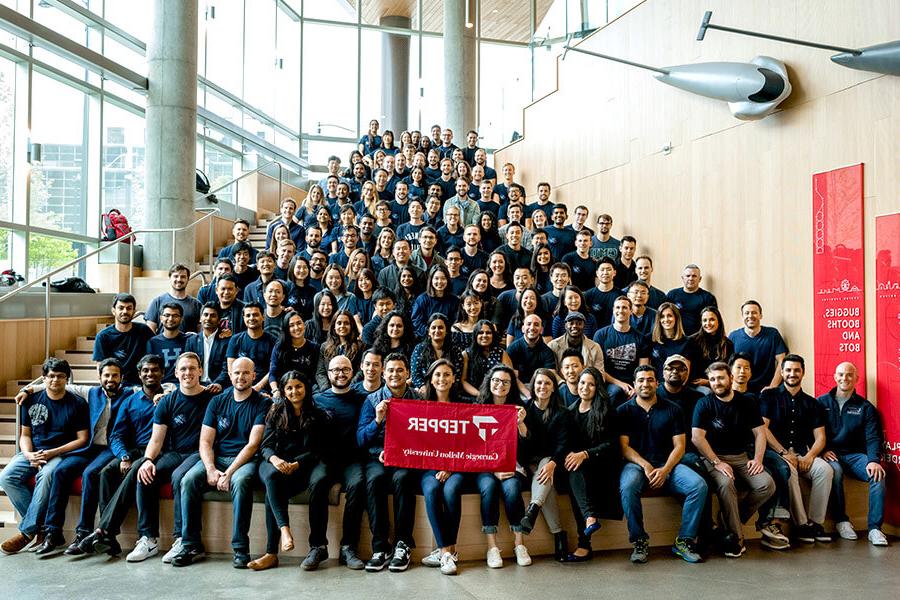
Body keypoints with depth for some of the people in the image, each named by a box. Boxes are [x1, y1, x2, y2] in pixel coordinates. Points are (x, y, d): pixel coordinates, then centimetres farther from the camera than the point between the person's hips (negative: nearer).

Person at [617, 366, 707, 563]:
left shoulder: (672, 410, 11)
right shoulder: (624, 411, 7)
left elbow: (679, 446, 5)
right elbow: (624, 447, 0)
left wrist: (665, 470, -12)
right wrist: (646, 466, -15)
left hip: (667, 464, 2)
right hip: (637, 464, -2)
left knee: (699, 485, -25)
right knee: (627, 487, -36)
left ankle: (684, 541, -11)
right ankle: (640, 542, -18)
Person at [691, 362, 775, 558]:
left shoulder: (746, 403, 10)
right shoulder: (704, 404, -2)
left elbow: (760, 432, 10)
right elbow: (697, 437, -10)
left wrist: (758, 458, -5)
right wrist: (717, 462, -17)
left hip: (742, 457, 4)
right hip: (713, 457, -4)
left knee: (767, 484, -21)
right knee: (725, 483, -34)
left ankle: (731, 520, -5)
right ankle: (736, 537, -20)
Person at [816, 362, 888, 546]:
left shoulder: (865, 407, 12)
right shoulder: (821, 402, 10)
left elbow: (872, 438, 1)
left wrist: (873, 460, -17)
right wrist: (822, 450, -13)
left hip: (855, 455, 2)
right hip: (830, 455, -2)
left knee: (878, 473, -28)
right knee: (835, 471, -35)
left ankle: (874, 527, -24)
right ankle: (841, 521, -18)